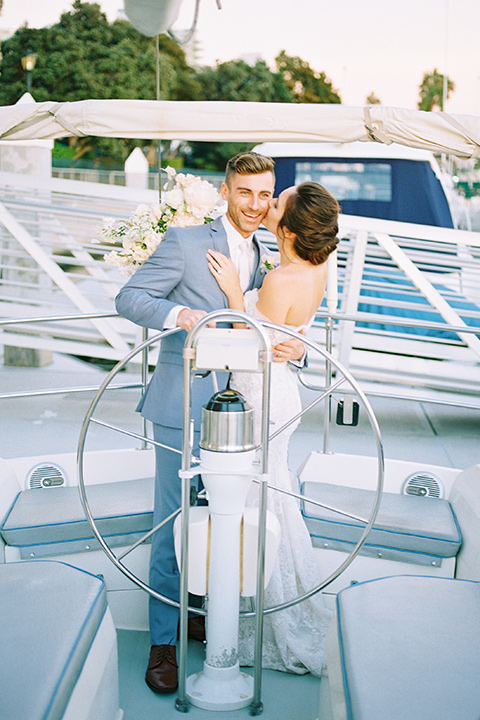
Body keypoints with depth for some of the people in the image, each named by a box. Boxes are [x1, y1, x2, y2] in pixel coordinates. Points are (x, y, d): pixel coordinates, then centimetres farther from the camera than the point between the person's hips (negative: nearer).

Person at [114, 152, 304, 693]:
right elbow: (129, 297, -10)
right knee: (174, 522, -1)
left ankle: (197, 612, 36)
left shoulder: (261, 259, 13)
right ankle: (163, 640, 13)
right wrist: (178, 314, -30)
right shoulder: (184, 242, -7)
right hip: (183, 409, -6)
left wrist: (292, 346, -12)